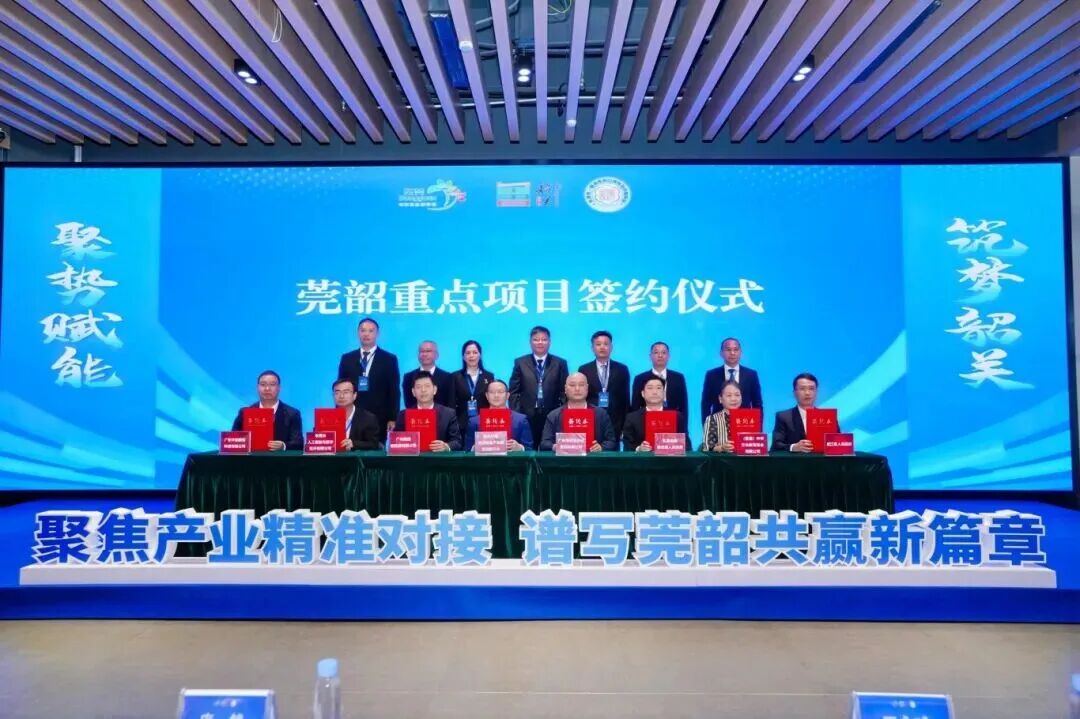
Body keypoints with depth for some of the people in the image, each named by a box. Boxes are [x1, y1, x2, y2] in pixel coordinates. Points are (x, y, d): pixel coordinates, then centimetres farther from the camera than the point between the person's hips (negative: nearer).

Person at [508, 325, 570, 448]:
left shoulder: (560, 363, 9)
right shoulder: (520, 363, 9)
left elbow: (565, 391, 7)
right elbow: (513, 391, 7)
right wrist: (516, 414, -1)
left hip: (552, 417, 0)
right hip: (526, 417, 0)